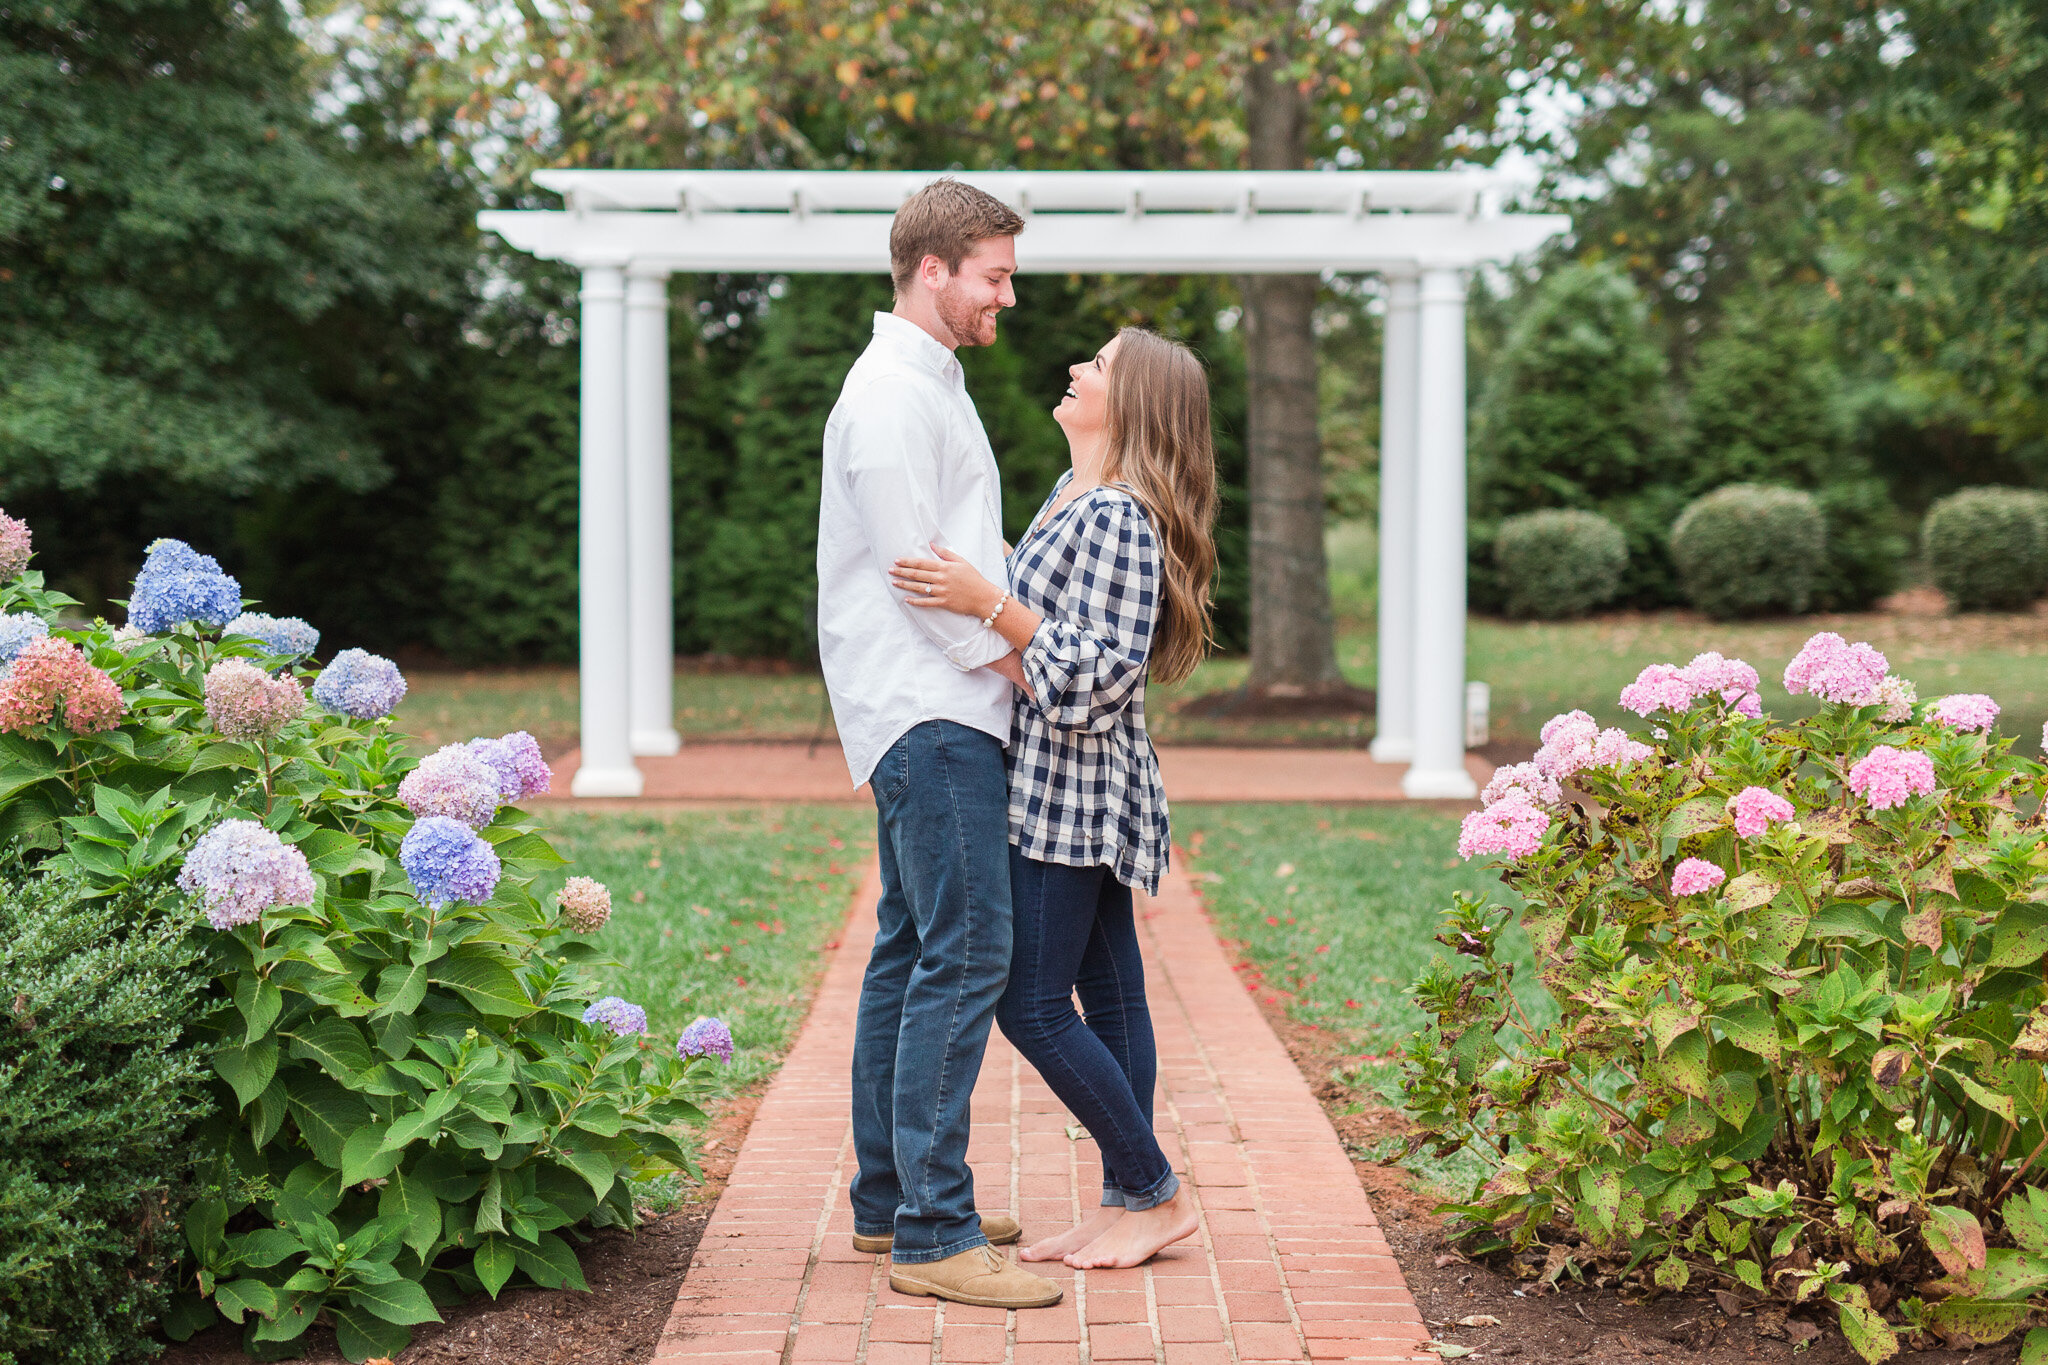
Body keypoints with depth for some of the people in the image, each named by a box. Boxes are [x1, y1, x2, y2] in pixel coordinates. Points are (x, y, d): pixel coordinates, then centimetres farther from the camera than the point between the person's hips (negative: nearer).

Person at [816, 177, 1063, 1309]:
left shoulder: (927, 385, 21)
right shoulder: (893, 392, -12)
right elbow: (916, 570, -17)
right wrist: (1017, 662, -10)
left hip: (933, 713, 11)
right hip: (930, 714, -11)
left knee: (913, 950, 13)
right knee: (968, 952, -14)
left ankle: (890, 1200, 20)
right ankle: (933, 1235, -13)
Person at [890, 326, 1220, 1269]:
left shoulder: (1118, 518, -18)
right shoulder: (1074, 499, 13)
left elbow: (1101, 668, -24)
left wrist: (989, 606, -27)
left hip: (1075, 792, -10)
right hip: (1061, 789, 10)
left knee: (1033, 1005, -7)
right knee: (1107, 995, 11)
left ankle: (1155, 1193, 4)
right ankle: (1125, 1201, 16)